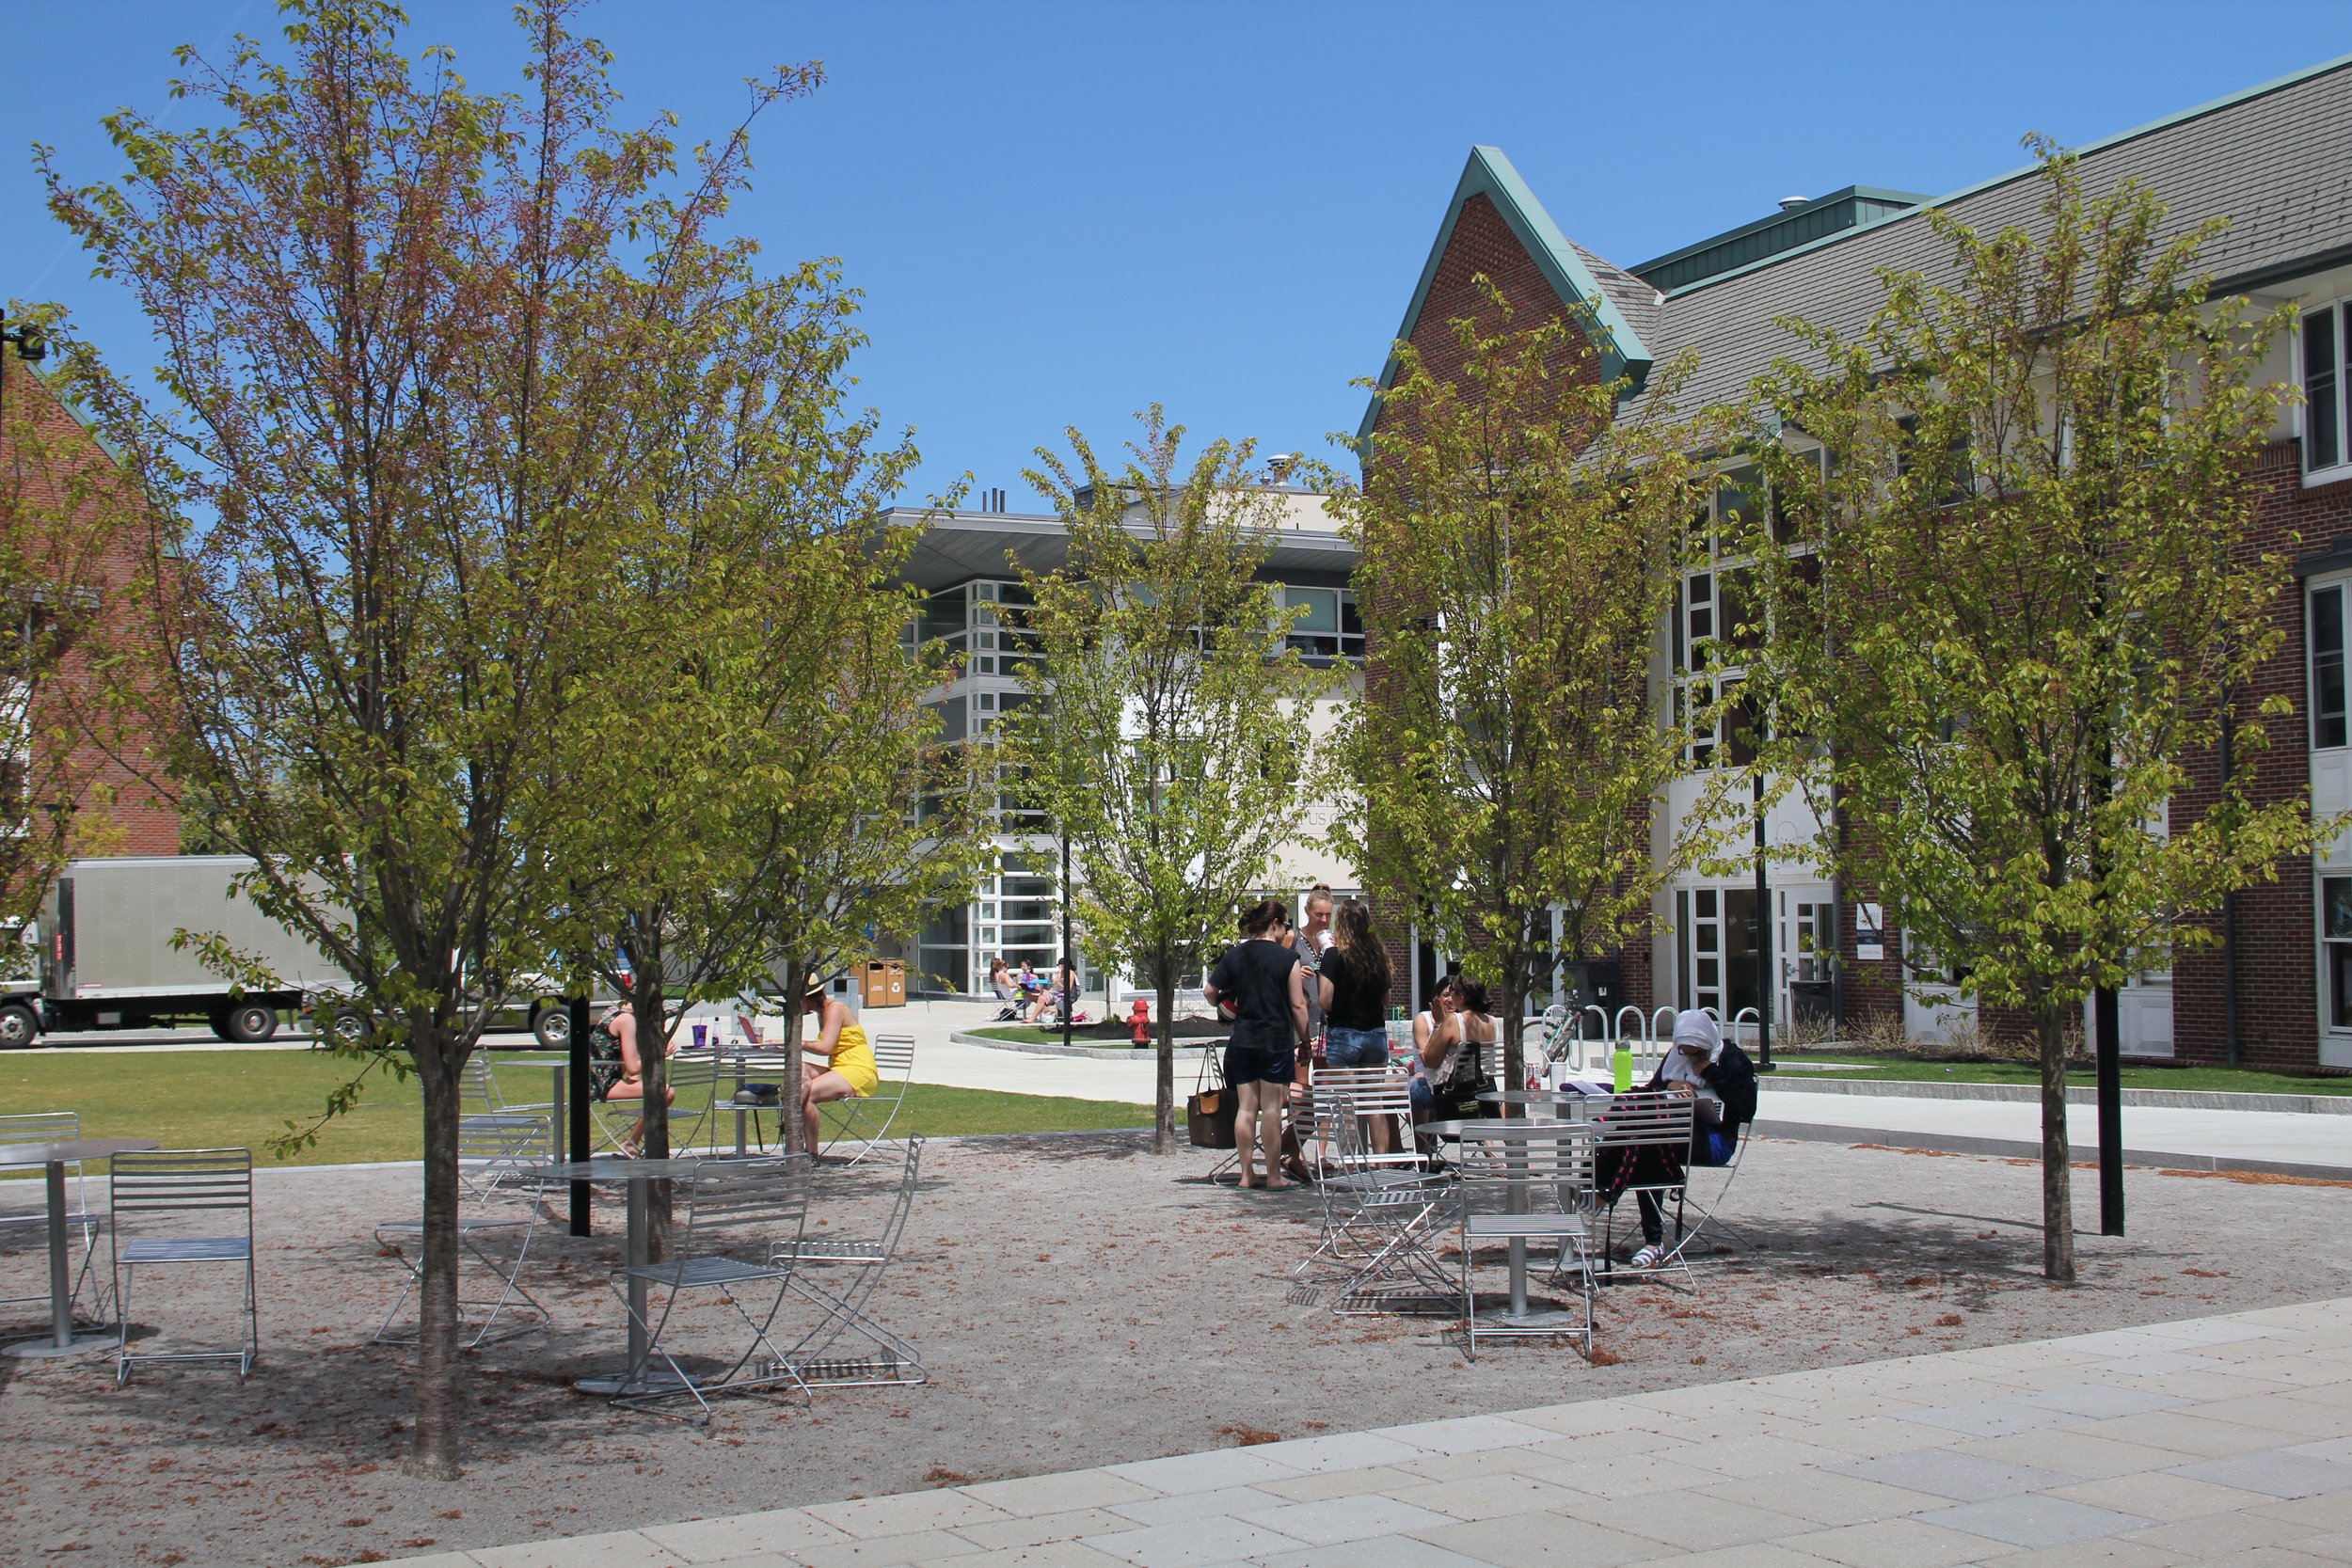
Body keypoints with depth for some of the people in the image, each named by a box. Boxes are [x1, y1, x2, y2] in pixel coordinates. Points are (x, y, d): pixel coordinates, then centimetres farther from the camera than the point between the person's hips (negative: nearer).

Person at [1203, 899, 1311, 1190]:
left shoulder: (1234, 955, 5)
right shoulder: (1286, 958, -8)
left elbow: (1210, 992, 7)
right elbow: (1298, 1006, -8)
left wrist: (1226, 1008, 26)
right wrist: (1305, 1040, 2)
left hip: (1242, 1041, 4)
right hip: (1276, 1041, -4)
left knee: (1245, 1108, 8)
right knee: (1272, 1110, 0)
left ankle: (1246, 1175, 11)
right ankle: (1274, 1177, 4)